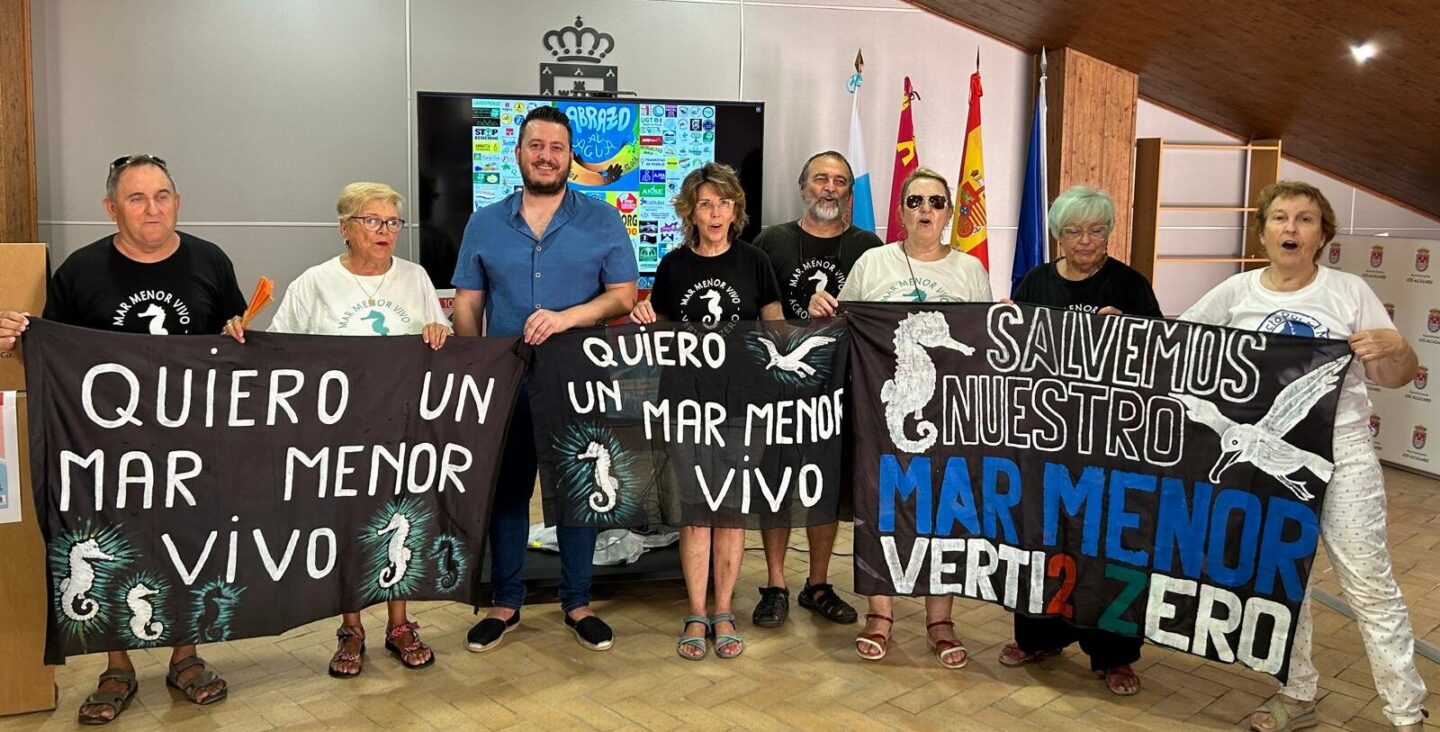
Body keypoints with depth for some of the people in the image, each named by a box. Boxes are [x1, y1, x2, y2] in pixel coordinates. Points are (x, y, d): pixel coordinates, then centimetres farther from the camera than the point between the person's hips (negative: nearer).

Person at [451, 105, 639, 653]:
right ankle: (506, 603, 25)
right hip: (506, 383, 2)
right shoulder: (485, 224, 7)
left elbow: (623, 295, -4)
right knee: (506, 490, 10)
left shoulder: (602, 221, 1)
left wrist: (566, 317, -19)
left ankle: (578, 603, 23)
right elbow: (467, 304, 7)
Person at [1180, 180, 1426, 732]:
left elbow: (1397, 377, 2)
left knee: (1370, 585, 1)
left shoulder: (1350, 292, -2)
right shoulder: (1236, 293, 2)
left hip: (1342, 455, -2)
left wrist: (1394, 348, -20)